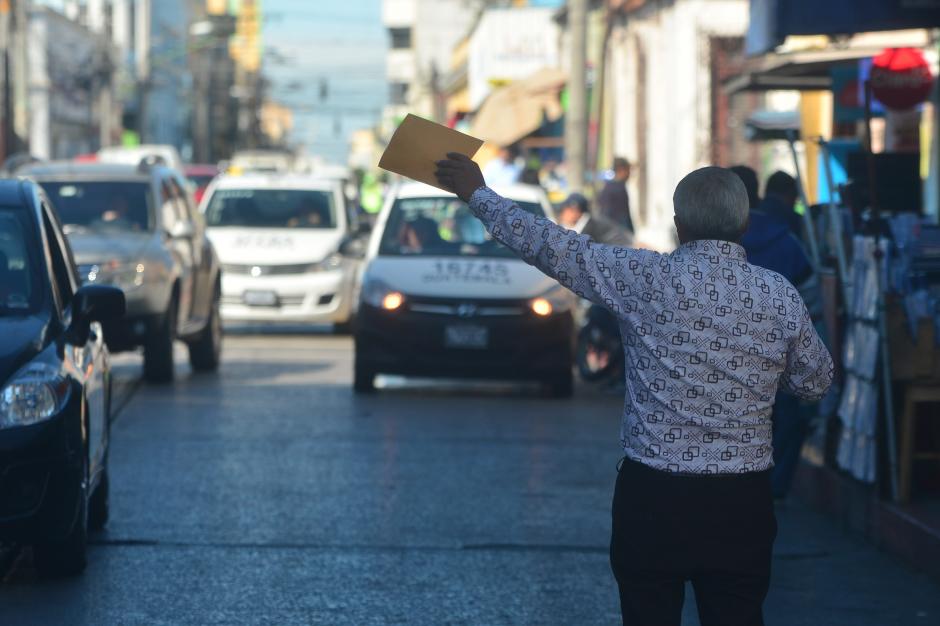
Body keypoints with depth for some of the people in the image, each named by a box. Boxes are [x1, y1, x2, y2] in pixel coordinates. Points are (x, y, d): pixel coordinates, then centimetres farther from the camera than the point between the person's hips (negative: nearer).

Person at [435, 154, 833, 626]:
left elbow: (547, 244, -3)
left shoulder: (648, 278, -10)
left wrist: (477, 194, 9)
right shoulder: (779, 295, -4)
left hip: (653, 498, -1)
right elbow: (815, 383, 9)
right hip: (742, 502, 1)